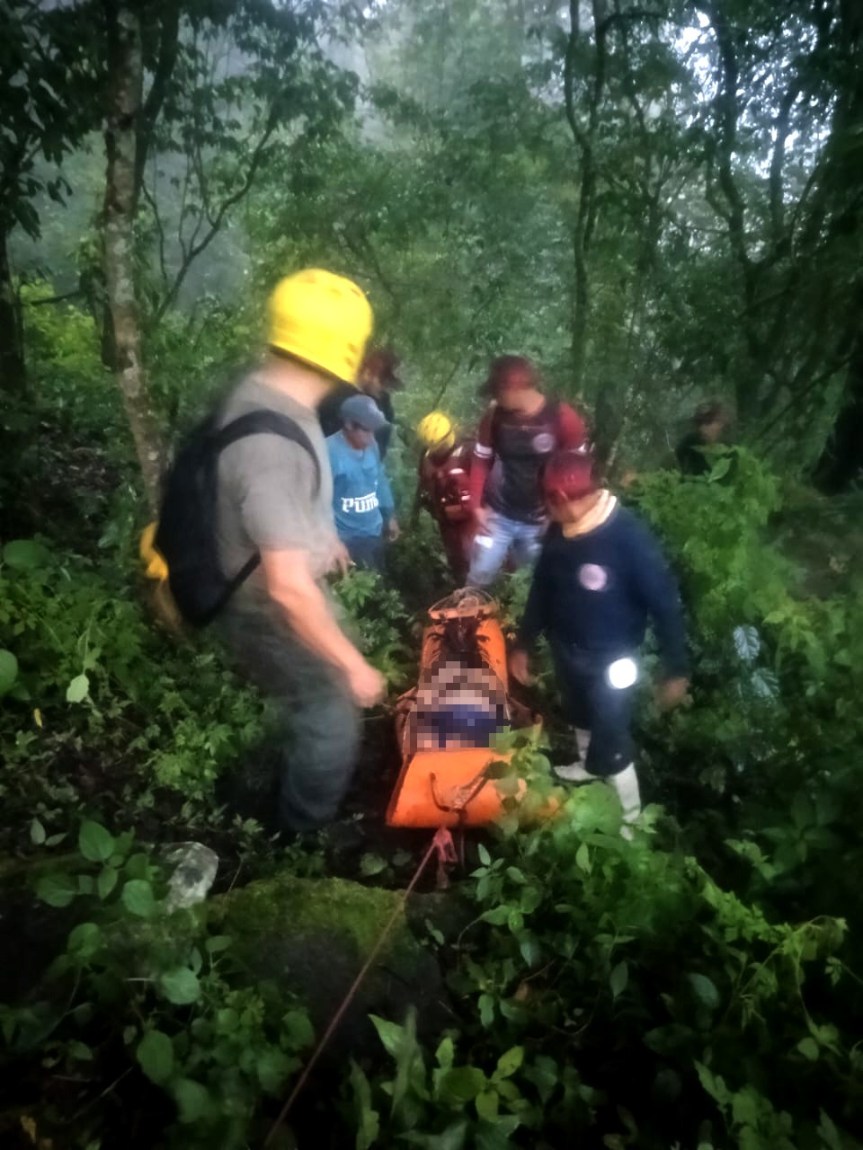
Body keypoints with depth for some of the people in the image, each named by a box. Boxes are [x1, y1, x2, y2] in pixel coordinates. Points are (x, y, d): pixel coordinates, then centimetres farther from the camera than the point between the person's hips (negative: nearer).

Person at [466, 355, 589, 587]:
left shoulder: (564, 419, -16)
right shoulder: (495, 416, -7)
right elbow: (481, 462, 4)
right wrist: (477, 506, -2)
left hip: (540, 522, -2)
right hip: (497, 516, 2)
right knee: (477, 579, 10)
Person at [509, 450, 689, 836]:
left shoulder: (629, 536, -28)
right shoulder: (558, 531, -9)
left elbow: (665, 602, -21)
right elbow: (542, 588, 5)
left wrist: (676, 669, -18)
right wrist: (523, 644, 11)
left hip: (610, 659, -6)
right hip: (566, 649, 6)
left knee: (611, 739, 4)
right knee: (579, 714, 28)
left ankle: (631, 820, 26)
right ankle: (587, 766, 57)